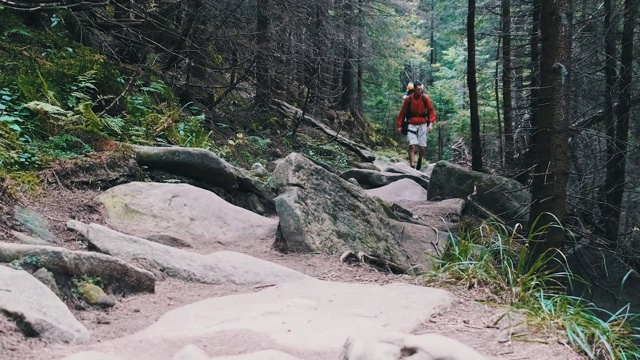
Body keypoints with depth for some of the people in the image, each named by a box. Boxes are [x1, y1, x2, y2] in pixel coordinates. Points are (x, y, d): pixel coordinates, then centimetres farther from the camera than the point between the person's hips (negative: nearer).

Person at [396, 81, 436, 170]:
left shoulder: (425, 99, -3)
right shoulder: (408, 99, -6)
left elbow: (431, 111, 3)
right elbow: (402, 112, 3)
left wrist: (431, 123, -8)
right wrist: (399, 125, 3)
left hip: (422, 125, 1)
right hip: (412, 125, -1)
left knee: (423, 147, 0)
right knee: (412, 145, -15)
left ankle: (419, 161, 30)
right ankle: (412, 166, -16)